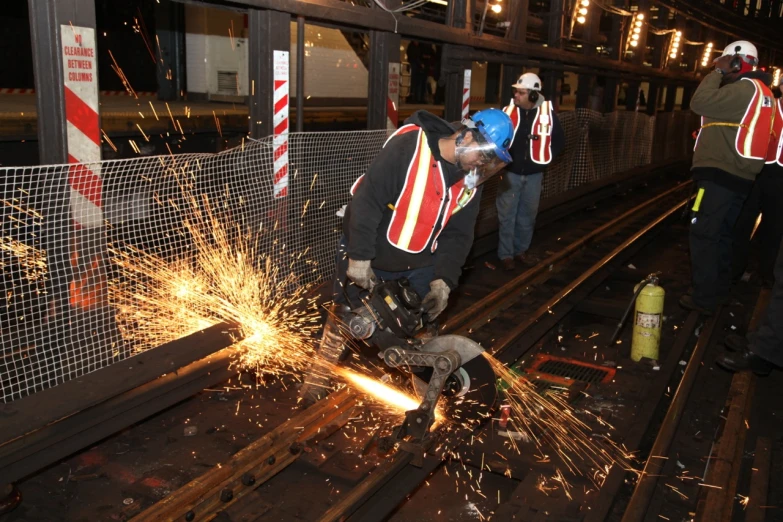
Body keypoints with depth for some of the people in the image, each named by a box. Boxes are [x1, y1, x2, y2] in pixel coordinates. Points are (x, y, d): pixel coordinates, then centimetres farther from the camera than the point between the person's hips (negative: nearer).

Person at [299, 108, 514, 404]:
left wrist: (443, 281, -12)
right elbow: (368, 199, -26)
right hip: (366, 257, -4)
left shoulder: (471, 181, -3)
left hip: (418, 266, 5)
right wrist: (359, 257, -25)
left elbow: (458, 235, -1)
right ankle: (321, 373, 34)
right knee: (344, 316, 13)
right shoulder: (409, 145, -24)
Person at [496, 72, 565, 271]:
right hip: (510, 173, -2)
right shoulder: (508, 111, -8)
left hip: (533, 175, 2)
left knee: (527, 215, 14)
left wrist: (545, 157, -1)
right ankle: (506, 254, 10)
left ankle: (521, 249, 30)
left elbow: (559, 139, 7)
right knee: (507, 215, 0)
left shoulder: (547, 113, -5)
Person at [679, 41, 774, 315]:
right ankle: (719, 290, 25)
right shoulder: (760, 91, 18)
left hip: (720, 173, -10)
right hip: (740, 175, 10)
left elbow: (699, 103, -19)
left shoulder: (744, 88, -13)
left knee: (704, 234, -7)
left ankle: (704, 298, -7)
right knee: (722, 234, 17)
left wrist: (717, 72, -10)